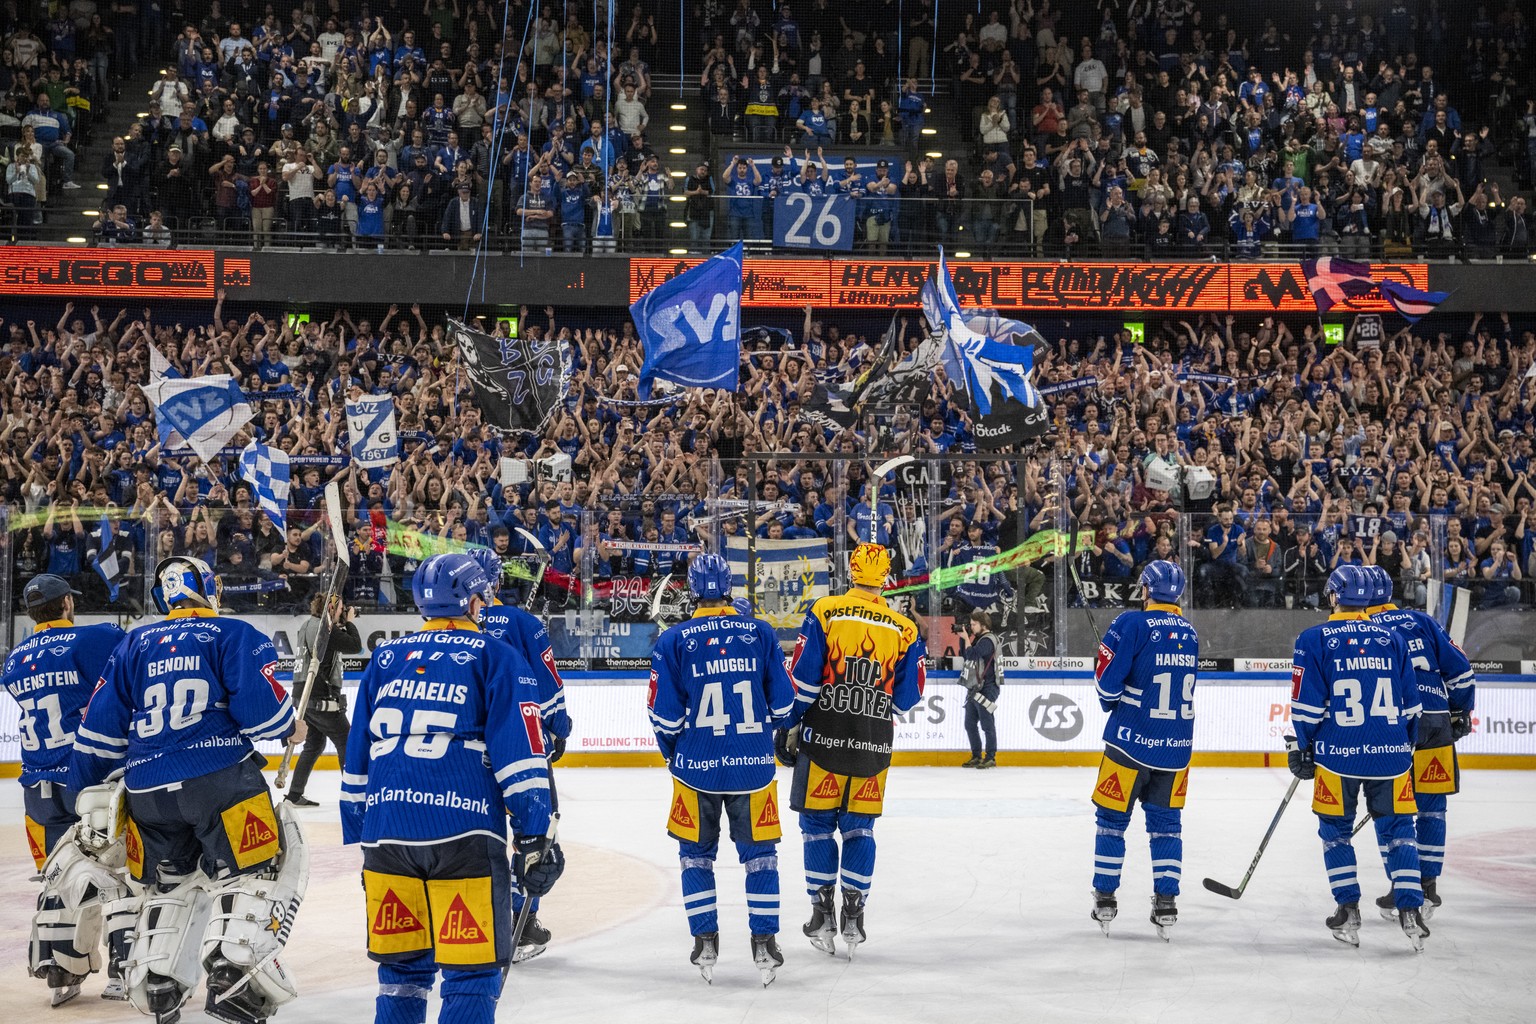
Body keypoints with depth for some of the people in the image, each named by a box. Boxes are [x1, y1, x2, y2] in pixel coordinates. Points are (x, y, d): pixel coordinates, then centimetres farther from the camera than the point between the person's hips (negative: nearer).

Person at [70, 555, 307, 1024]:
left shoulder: (134, 645, 17)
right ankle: (235, 973, -12)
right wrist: (290, 728, 13)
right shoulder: (234, 635, 2)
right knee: (261, 868, 4)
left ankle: (154, 983, 17)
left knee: (169, 881, 24)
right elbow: (262, 707, -8)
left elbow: (101, 725, 16)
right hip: (221, 779, -5)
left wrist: (87, 784, 27)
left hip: (148, 789, 5)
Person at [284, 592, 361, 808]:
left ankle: (294, 794, 18)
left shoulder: (308, 625, 11)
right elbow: (355, 646, -15)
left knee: (314, 744, 19)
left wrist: (341, 624, 12)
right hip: (322, 699, -10)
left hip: (304, 696, 10)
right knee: (346, 744, 0)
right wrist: (350, 622, -2)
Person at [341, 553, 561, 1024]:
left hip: (387, 838, 5)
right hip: (464, 839, -4)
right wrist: (536, 837, -3)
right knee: (472, 971, 0)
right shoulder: (495, 657, 4)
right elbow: (520, 756, -4)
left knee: (402, 968, 16)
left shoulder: (384, 659, 17)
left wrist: (360, 840, 24)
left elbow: (356, 759, 19)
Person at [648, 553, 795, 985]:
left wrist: (673, 754, 15)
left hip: (696, 767, -1)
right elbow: (782, 702, 3)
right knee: (759, 854, 11)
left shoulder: (673, 641, -5)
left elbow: (665, 714, -3)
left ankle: (705, 943, 13)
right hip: (754, 766, 1)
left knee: (696, 854, 15)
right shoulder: (761, 633, -2)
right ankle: (764, 944, 10)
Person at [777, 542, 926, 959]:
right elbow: (907, 698, 5)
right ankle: (853, 915, 8)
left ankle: (822, 912, 9)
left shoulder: (823, 613, -6)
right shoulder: (905, 630, 1)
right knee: (859, 828, 11)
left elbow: (801, 678, -7)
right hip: (873, 744, 2)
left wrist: (788, 728, 2)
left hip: (824, 736, -2)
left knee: (818, 824, 9)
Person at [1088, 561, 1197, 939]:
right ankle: (1166, 901, 7)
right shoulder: (1190, 634, 7)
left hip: (1131, 741, -4)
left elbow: (1107, 680, -15)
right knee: (1166, 822, 12)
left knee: (1112, 818, 8)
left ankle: (1105, 898, 11)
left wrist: (1112, 701, 8)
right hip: (1176, 747, 4)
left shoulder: (1132, 624, -12)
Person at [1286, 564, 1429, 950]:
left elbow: (1308, 705, -5)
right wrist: (1406, 748, 22)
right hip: (1391, 755, 2)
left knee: (1335, 830, 13)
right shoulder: (1393, 639, 7)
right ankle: (1410, 911, -2)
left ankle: (1348, 910, 10)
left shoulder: (1314, 639, -3)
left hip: (1338, 755, -2)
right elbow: (1410, 705, 11)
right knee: (1397, 830, 9)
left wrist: (1299, 747, 5)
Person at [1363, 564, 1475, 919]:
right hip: (1437, 725, 3)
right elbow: (1458, 667, 7)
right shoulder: (1422, 621, 10)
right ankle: (1428, 888, 13)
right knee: (1432, 808, 11)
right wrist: (1461, 712, 18)